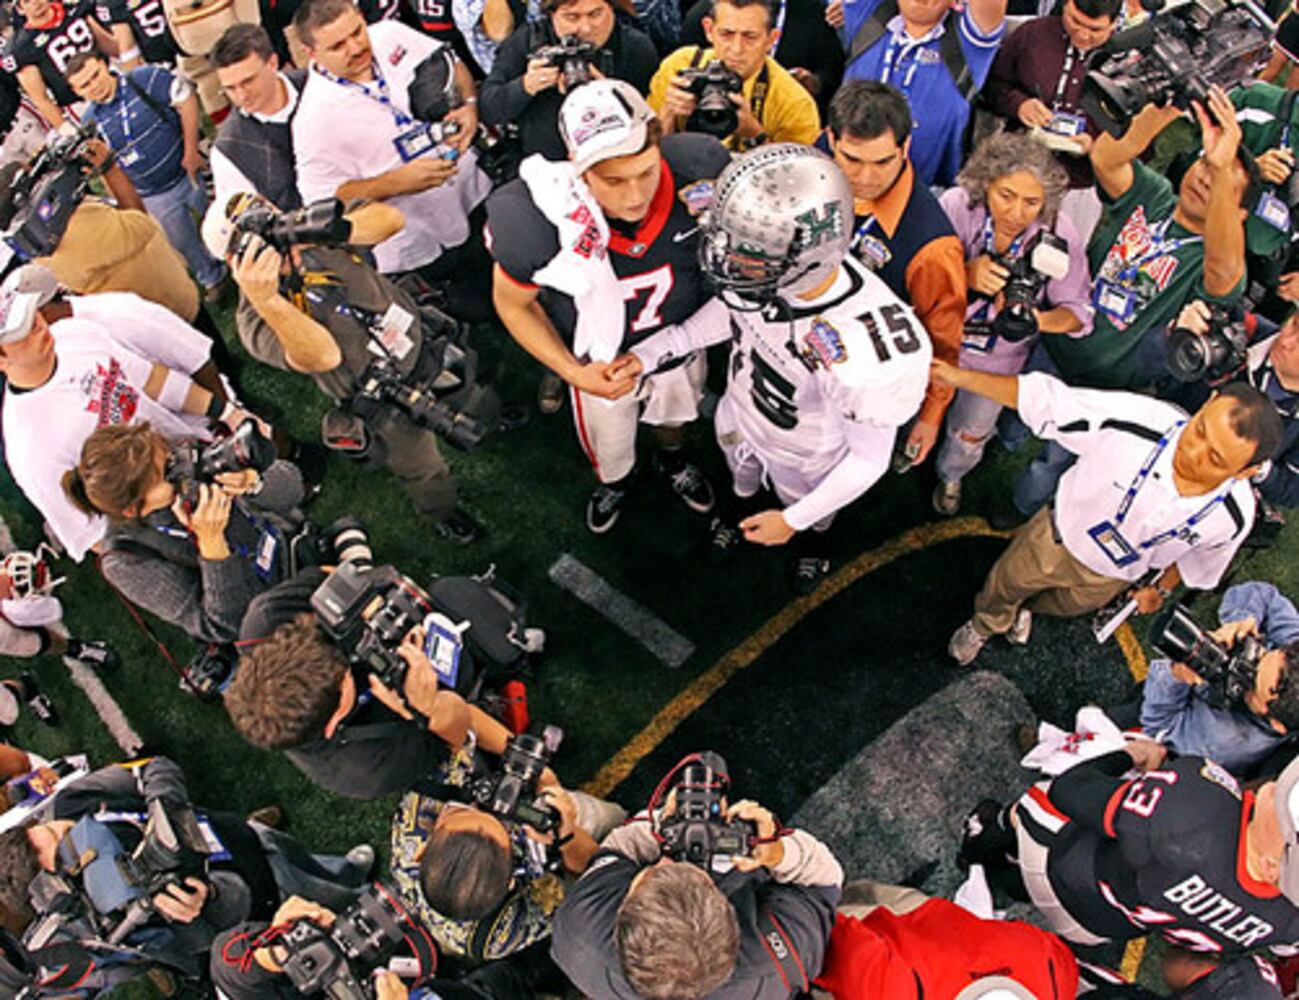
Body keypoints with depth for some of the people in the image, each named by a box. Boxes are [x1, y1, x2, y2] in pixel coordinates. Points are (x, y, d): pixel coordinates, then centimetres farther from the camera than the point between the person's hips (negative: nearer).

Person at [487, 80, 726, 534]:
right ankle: (615, 483, 66)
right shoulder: (540, 220, -39)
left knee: (674, 416, 35)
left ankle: (671, 461, 70)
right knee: (608, 447, 29)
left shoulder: (695, 173, -35)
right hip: (603, 365, -2)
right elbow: (512, 303, -19)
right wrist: (572, 372, -25)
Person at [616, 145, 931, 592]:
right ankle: (745, 505, 73)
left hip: (805, 459, -4)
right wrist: (654, 351, -11)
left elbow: (869, 458, -28)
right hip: (739, 419, 4)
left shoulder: (862, 353, -48)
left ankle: (811, 539, 68)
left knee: (809, 514, 33)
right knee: (743, 475, 38)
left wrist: (793, 521, -18)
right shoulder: (766, 266, -33)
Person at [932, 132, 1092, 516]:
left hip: (997, 358, 1)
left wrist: (1038, 320, -40)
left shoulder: (1060, 236, -27)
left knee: (970, 434, 25)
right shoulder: (956, 205, -31)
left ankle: (950, 475, 61)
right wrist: (967, 275, -47)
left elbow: (1078, 312, -18)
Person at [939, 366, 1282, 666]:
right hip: (1057, 535, -2)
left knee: (1061, 605, 33)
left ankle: (1025, 607, 71)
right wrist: (960, 377, -35)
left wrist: (1161, 588, 10)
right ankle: (986, 625, 63)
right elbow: (1046, 399, -33)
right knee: (1003, 585, 26)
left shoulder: (1233, 517, -32)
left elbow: (1198, 560, -8)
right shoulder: (1139, 420, -44)